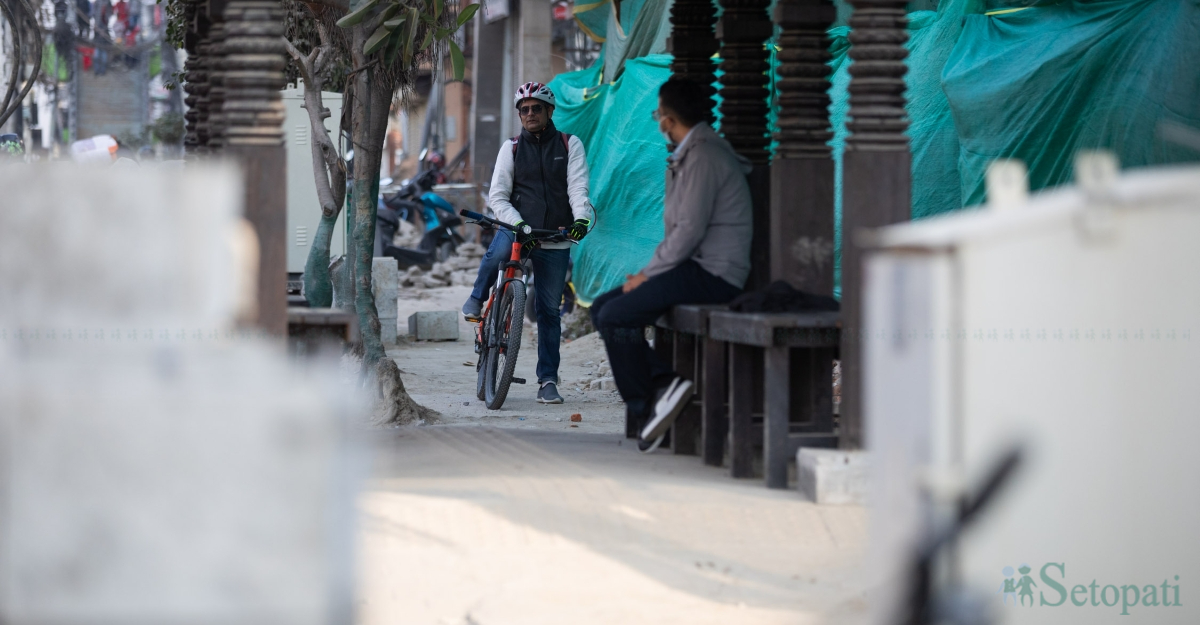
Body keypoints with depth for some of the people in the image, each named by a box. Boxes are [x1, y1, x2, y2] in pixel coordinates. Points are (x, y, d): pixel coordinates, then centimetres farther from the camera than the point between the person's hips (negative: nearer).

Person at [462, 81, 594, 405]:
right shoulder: (512, 147, 7)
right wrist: (517, 222, -18)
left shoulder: (570, 145, 6)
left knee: (549, 310, 2)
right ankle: (477, 299, -9)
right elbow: (498, 196, 1)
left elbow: (578, 187, -5)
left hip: (556, 239, 1)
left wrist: (581, 219, -25)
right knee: (499, 251, -37)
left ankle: (548, 380, 9)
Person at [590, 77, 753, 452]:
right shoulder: (688, 155, 19)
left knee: (617, 316, -19)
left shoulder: (704, 156, -15)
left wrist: (648, 274, -13)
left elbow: (690, 229, -21)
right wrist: (651, 271, 8)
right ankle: (663, 383, -7)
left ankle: (642, 408, -8)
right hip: (694, 269, 11)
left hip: (712, 275, -11)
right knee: (602, 309, 5)